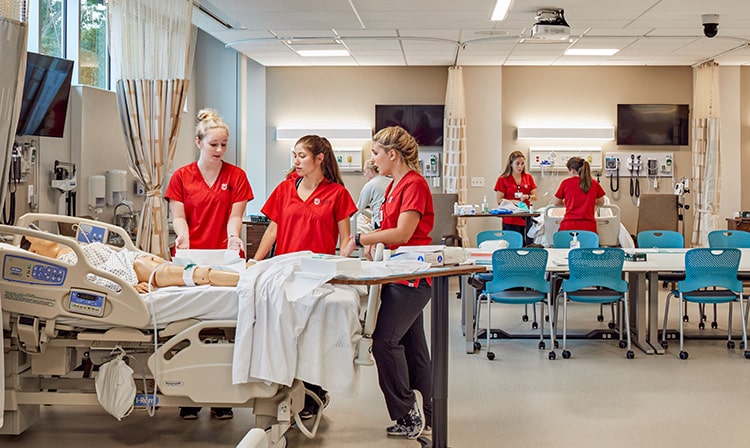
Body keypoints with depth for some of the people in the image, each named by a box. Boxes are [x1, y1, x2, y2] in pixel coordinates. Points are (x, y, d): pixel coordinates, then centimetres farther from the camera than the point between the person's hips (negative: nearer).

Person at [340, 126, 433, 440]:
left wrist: (359, 239, -18)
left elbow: (402, 233, -21)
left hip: (412, 275, -10)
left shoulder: (414, 184, -15)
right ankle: (422, 414, 20)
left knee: (385, 340, -13)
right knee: (411, 343, 13)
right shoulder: (394, 185, 15)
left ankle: (406, 412, -3)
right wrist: (373, 242, 2)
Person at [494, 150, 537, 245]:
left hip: (526, 219, 3)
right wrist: (513, 201, -18)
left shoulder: (528, 178, 11)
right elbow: (499, 200, -2)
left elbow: (535, 197, 9)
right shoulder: (503, 179, 1)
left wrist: (527, 197, -13)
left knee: (528, 246, 1)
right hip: (510, 220, -3)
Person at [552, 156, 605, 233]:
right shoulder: (594, 184, 8)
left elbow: (556, 203, 17)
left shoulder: (565, 183, 4)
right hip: (588, 226, 1)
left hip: (569, 226, -1)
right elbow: (600, 202, 23)